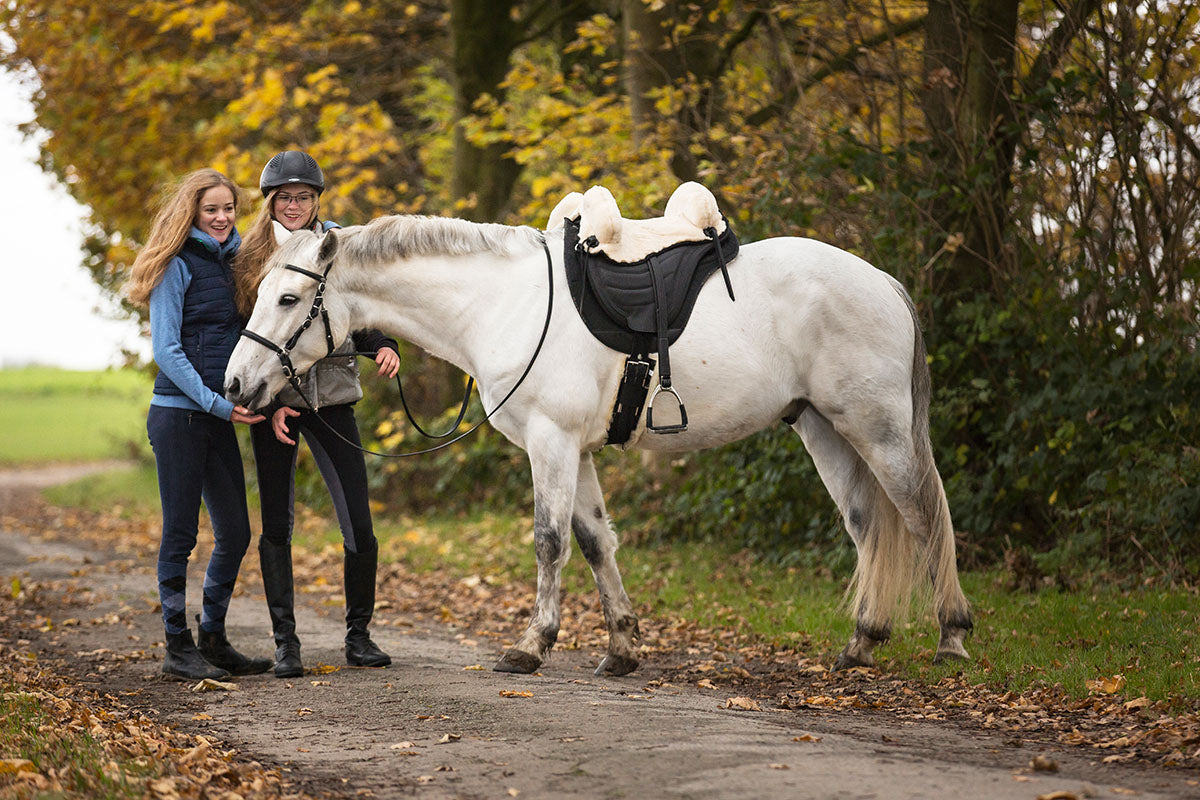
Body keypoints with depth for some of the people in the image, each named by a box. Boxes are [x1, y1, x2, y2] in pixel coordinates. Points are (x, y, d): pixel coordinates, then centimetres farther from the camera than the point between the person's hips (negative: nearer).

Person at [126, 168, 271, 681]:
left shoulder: (230, 263, 15)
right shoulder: (179, 265, -7)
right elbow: (166, 350, -12)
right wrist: (217, 404, -17)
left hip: (219, 417, 7)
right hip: (178, 413, -7)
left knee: (235, 532, 8)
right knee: (181, 533, -2)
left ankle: (212, 639, 20)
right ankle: (178, 648, 5)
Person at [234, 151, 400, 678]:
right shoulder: (250, 257, 2)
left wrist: (384, 347, -7)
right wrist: (268, 405, -10)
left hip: (332, 394, 1)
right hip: (275, 401, -1)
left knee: (359, 526, -5)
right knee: (276, 524, 2)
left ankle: (359, 634, 10)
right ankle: (285, 641, 10)